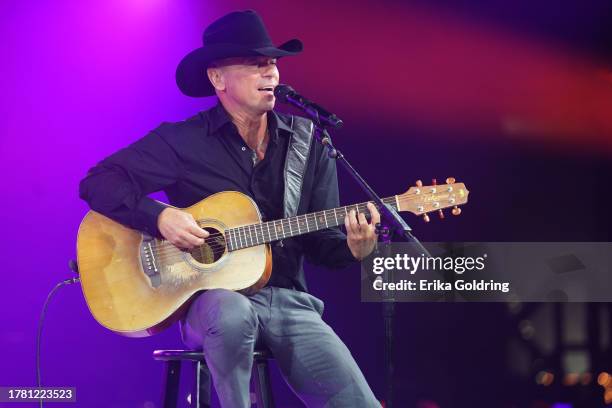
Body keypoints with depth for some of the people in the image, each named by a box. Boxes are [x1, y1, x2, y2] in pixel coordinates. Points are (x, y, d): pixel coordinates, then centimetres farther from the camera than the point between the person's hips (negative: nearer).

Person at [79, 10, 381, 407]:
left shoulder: (306, 140, 9)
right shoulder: (182, 141, -1)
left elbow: (321, 240, 11)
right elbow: (97, 183, -4)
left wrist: (354, 248, -12)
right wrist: (159, 216, -18)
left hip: (288, 300, 3)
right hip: (211, 298, -3)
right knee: (233, 313, -41)